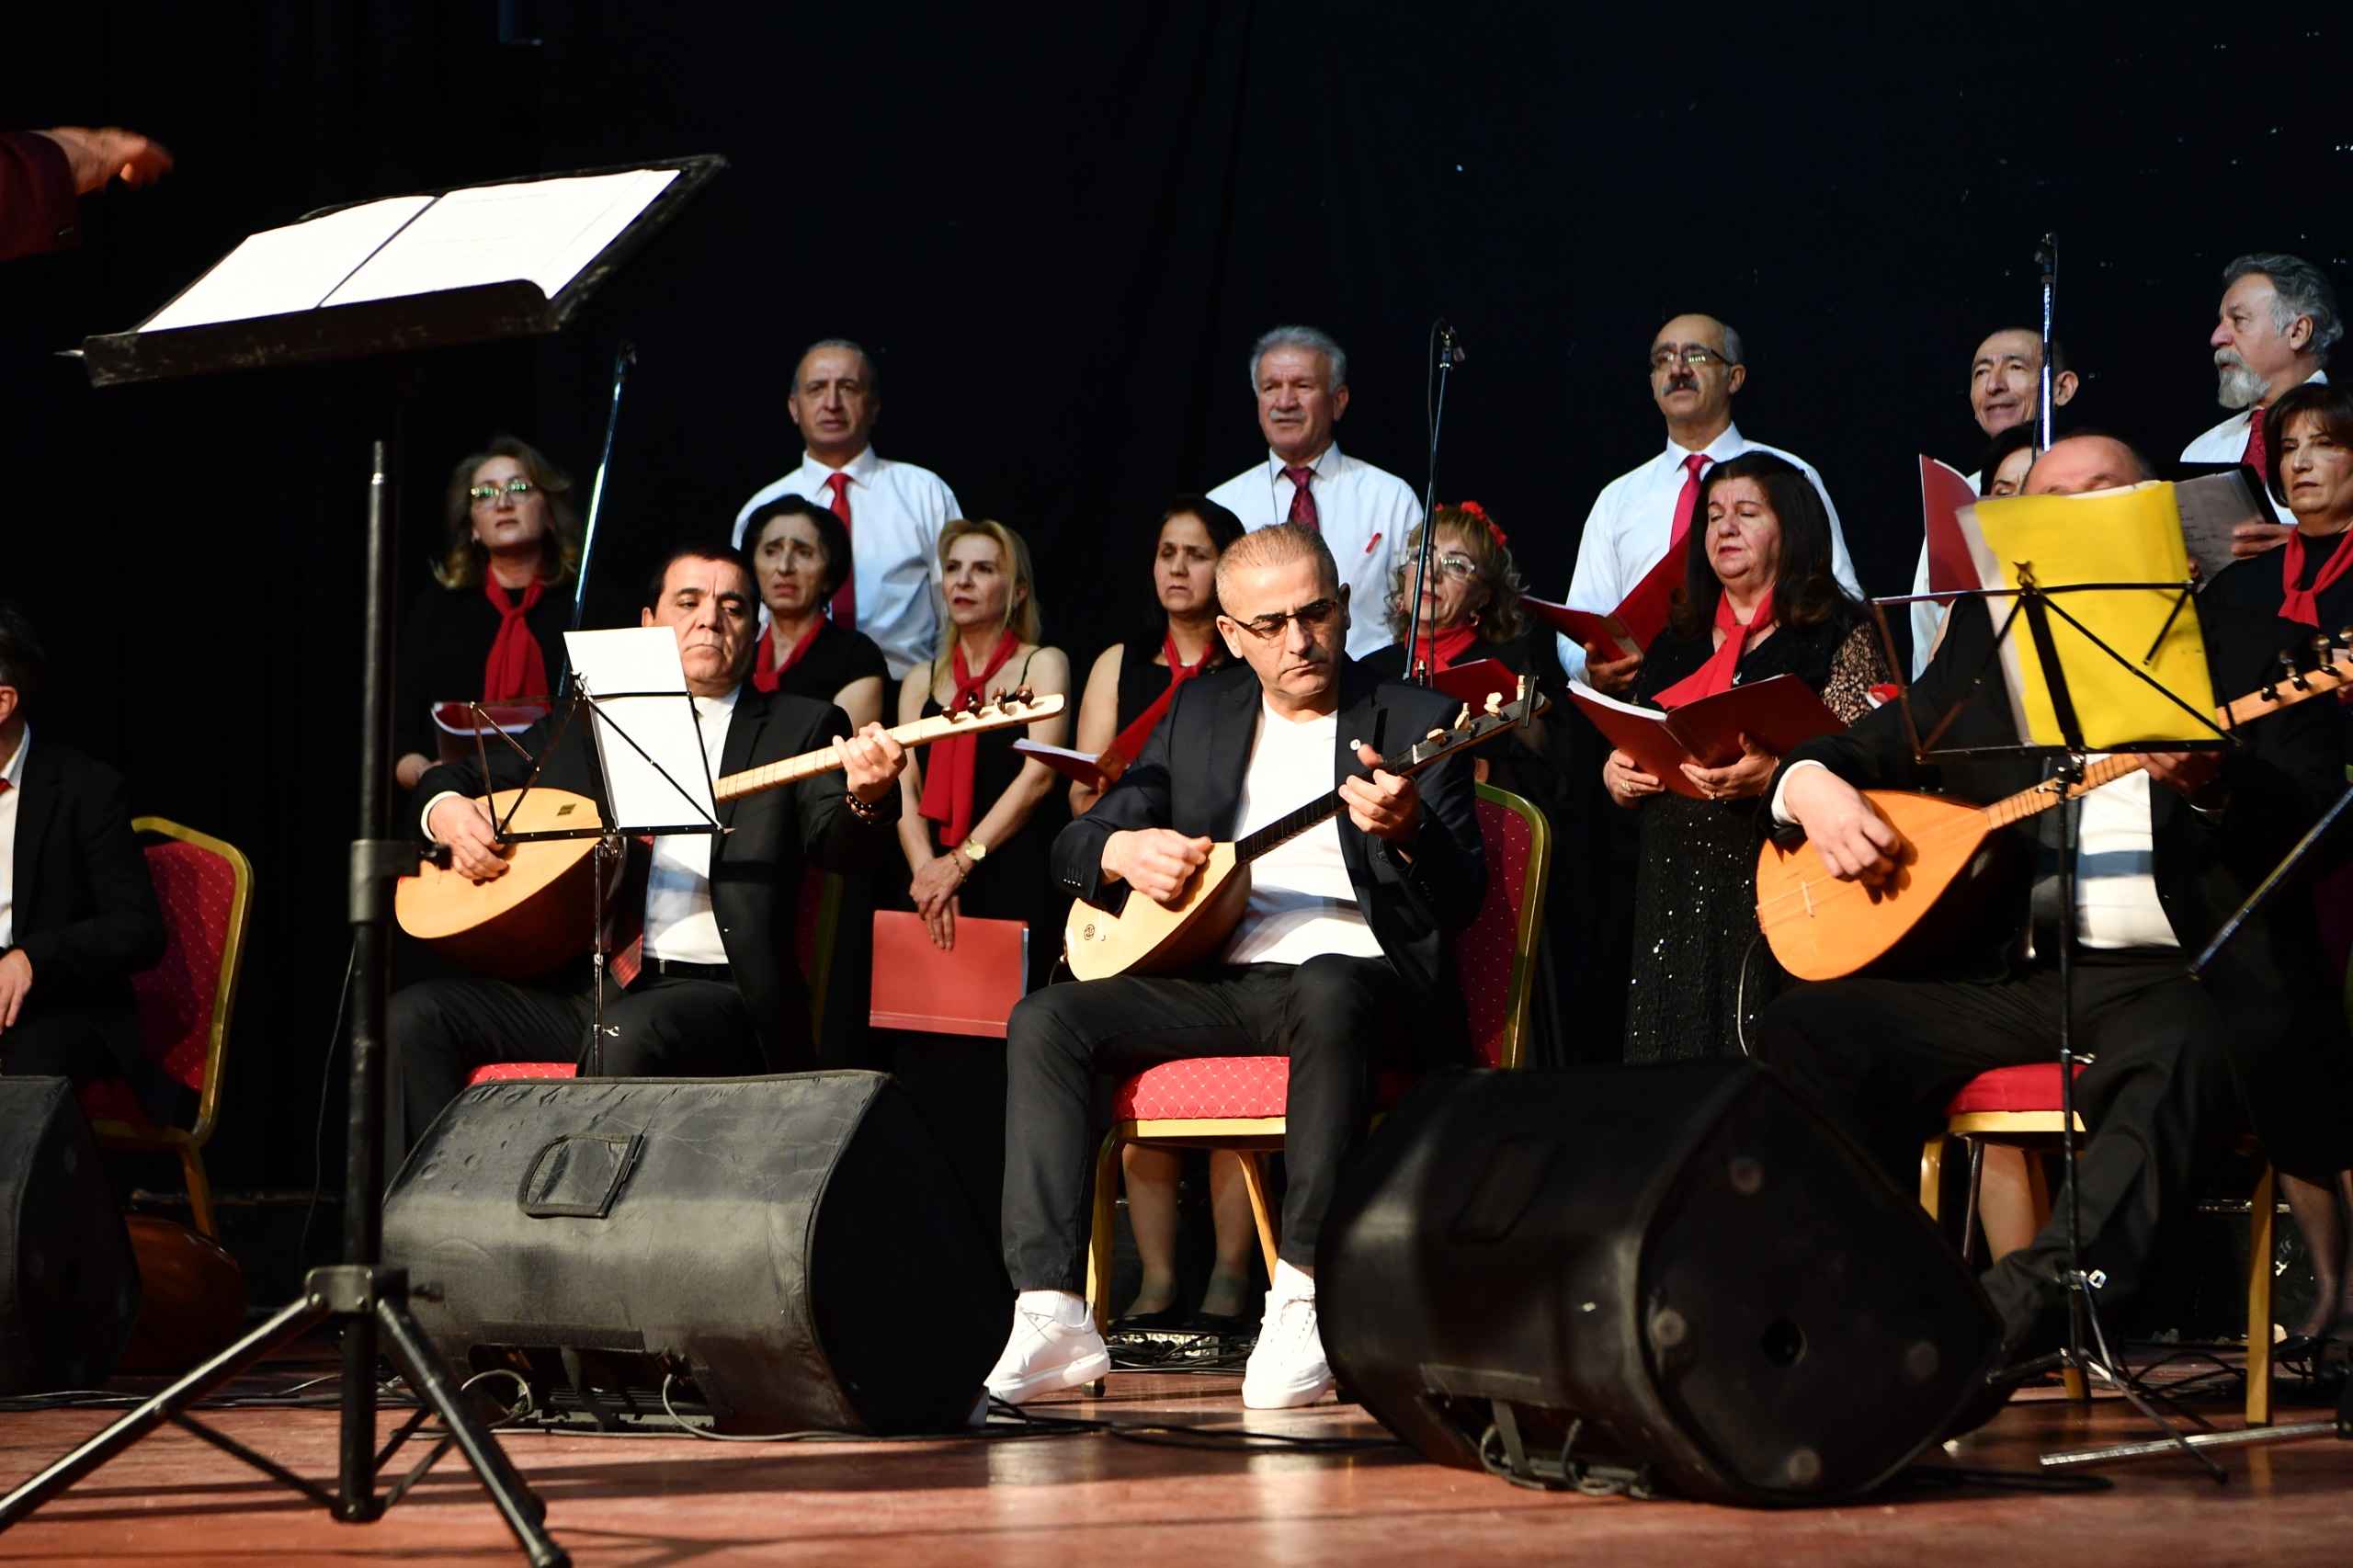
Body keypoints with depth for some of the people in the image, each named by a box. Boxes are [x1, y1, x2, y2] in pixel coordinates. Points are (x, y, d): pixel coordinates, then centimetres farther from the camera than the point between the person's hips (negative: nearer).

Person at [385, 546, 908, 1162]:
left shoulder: (799, 728, 9)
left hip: (712, 991, -4)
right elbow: (457, 779, 27)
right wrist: (447, 810, 2)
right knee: (414, 1018, -15)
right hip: (575, 986, 4)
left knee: (627, 1037, -36)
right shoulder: (584, 724, 19)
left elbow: (838, 844, -7)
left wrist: (867, 795, -31)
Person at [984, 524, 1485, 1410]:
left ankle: (1301, 1304, -37)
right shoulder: (1199, 713, 18)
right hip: (1217, 983, 5)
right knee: (1046, 1020, -19)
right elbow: (1074, 845, 17)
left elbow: (1458, 904, -4)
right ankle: (1052, 1319, -26)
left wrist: (1408, 832, -26)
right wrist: (1123, 852, -7)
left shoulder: (1416, 721, 5)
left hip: (1355, 973, -4)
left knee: (1329, 990, -40)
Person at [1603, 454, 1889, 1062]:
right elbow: (1635, 751, 27)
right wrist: (1614, 773, 5)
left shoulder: (1839, 633, 2)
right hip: (1673, 892, 6)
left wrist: (1775, 774, -23)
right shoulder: (1679, 644, 21)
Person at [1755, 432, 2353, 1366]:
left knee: (2181, 1054, -39)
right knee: (1803, 1029, -16)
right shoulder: (1983, 638, 20)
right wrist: (1812, 784, -1)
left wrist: (2214, 784, -25)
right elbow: (1873, 747, 24)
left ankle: (2025, 1304, -49)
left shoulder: (2242, 648, 7)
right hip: (2013, 971, 4)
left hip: (2173, 973, -4)